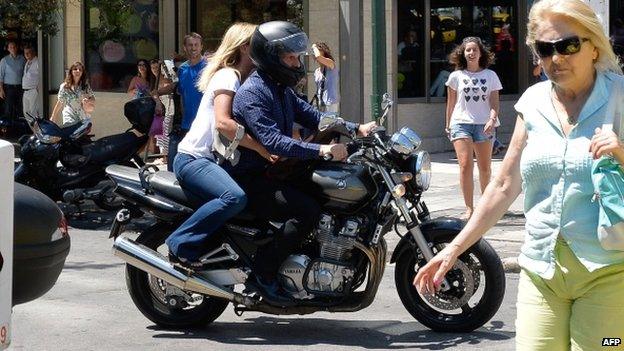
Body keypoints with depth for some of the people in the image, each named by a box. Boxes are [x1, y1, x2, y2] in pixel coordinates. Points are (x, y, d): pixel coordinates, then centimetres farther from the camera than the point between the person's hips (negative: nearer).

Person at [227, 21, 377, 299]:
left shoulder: (280, 89, 15)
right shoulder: (252, 93, -18)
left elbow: (310, 116, 13)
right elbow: (272, 141, -30)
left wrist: (356, 129, 0)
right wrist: (321, 150, -37)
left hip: (271, 171, 10)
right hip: (250, 179, -10)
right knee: (307, 210, -27)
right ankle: (264, 271, -17)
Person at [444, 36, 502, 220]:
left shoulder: (490, 76, 7)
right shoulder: (456, 76, 7)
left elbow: (494, 102, 3)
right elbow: (450, 103, 14)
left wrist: (492, 119, -15)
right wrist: (448, 126, 15)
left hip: (484, 124, 1)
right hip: (461, 123, -1)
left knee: (485, 168, 6)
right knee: (465, 165, -14)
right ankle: (469, 208, -14)